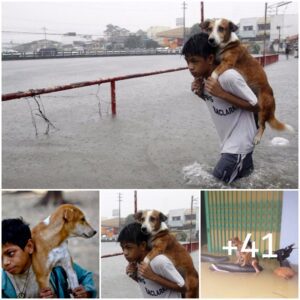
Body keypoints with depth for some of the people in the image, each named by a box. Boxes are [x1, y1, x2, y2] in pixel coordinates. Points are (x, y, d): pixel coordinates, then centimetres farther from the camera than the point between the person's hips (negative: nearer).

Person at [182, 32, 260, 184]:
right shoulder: (202, 78, -2)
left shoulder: (229, 76, -26)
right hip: (228, 141, 8)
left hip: (239, 142, -8)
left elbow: (256, 107, -18)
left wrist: (221, 93, -27)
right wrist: (201, 93, -7)